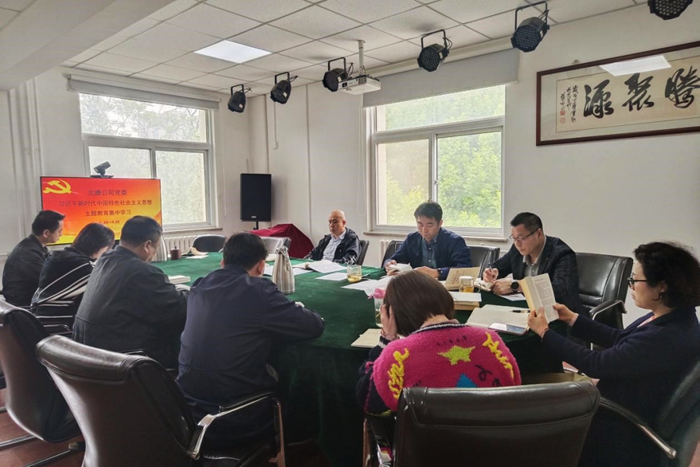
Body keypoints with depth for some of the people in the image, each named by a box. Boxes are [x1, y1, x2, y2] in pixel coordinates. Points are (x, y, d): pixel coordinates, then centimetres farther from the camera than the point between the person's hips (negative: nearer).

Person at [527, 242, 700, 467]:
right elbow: (619, 339, 8)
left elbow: (595, 364, -26)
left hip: (626, 433, -8)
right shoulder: (674, 317, -5)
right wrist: (572, 318, 7)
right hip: (626, 412, 8)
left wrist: (544, 332, -17)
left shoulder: (665, 339, -35)